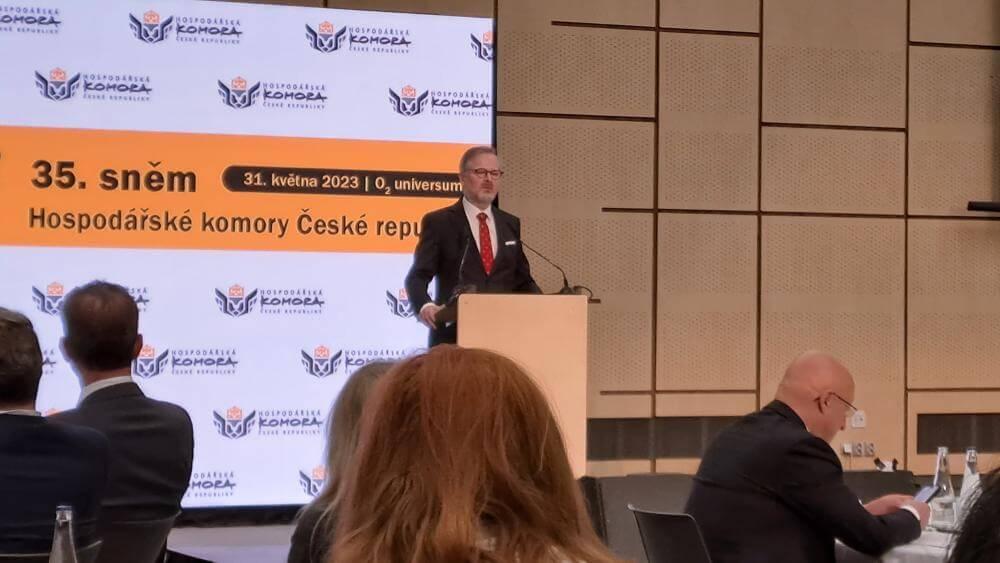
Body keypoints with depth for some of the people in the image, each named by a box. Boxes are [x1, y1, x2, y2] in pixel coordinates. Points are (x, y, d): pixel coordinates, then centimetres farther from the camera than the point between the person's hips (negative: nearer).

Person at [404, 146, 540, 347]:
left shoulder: (510, 224, 15)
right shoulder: (438, 222, 2)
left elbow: (522, 279, 19)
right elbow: (418, 276, -3)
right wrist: (425, 306, -24)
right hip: (453, 335, -3)